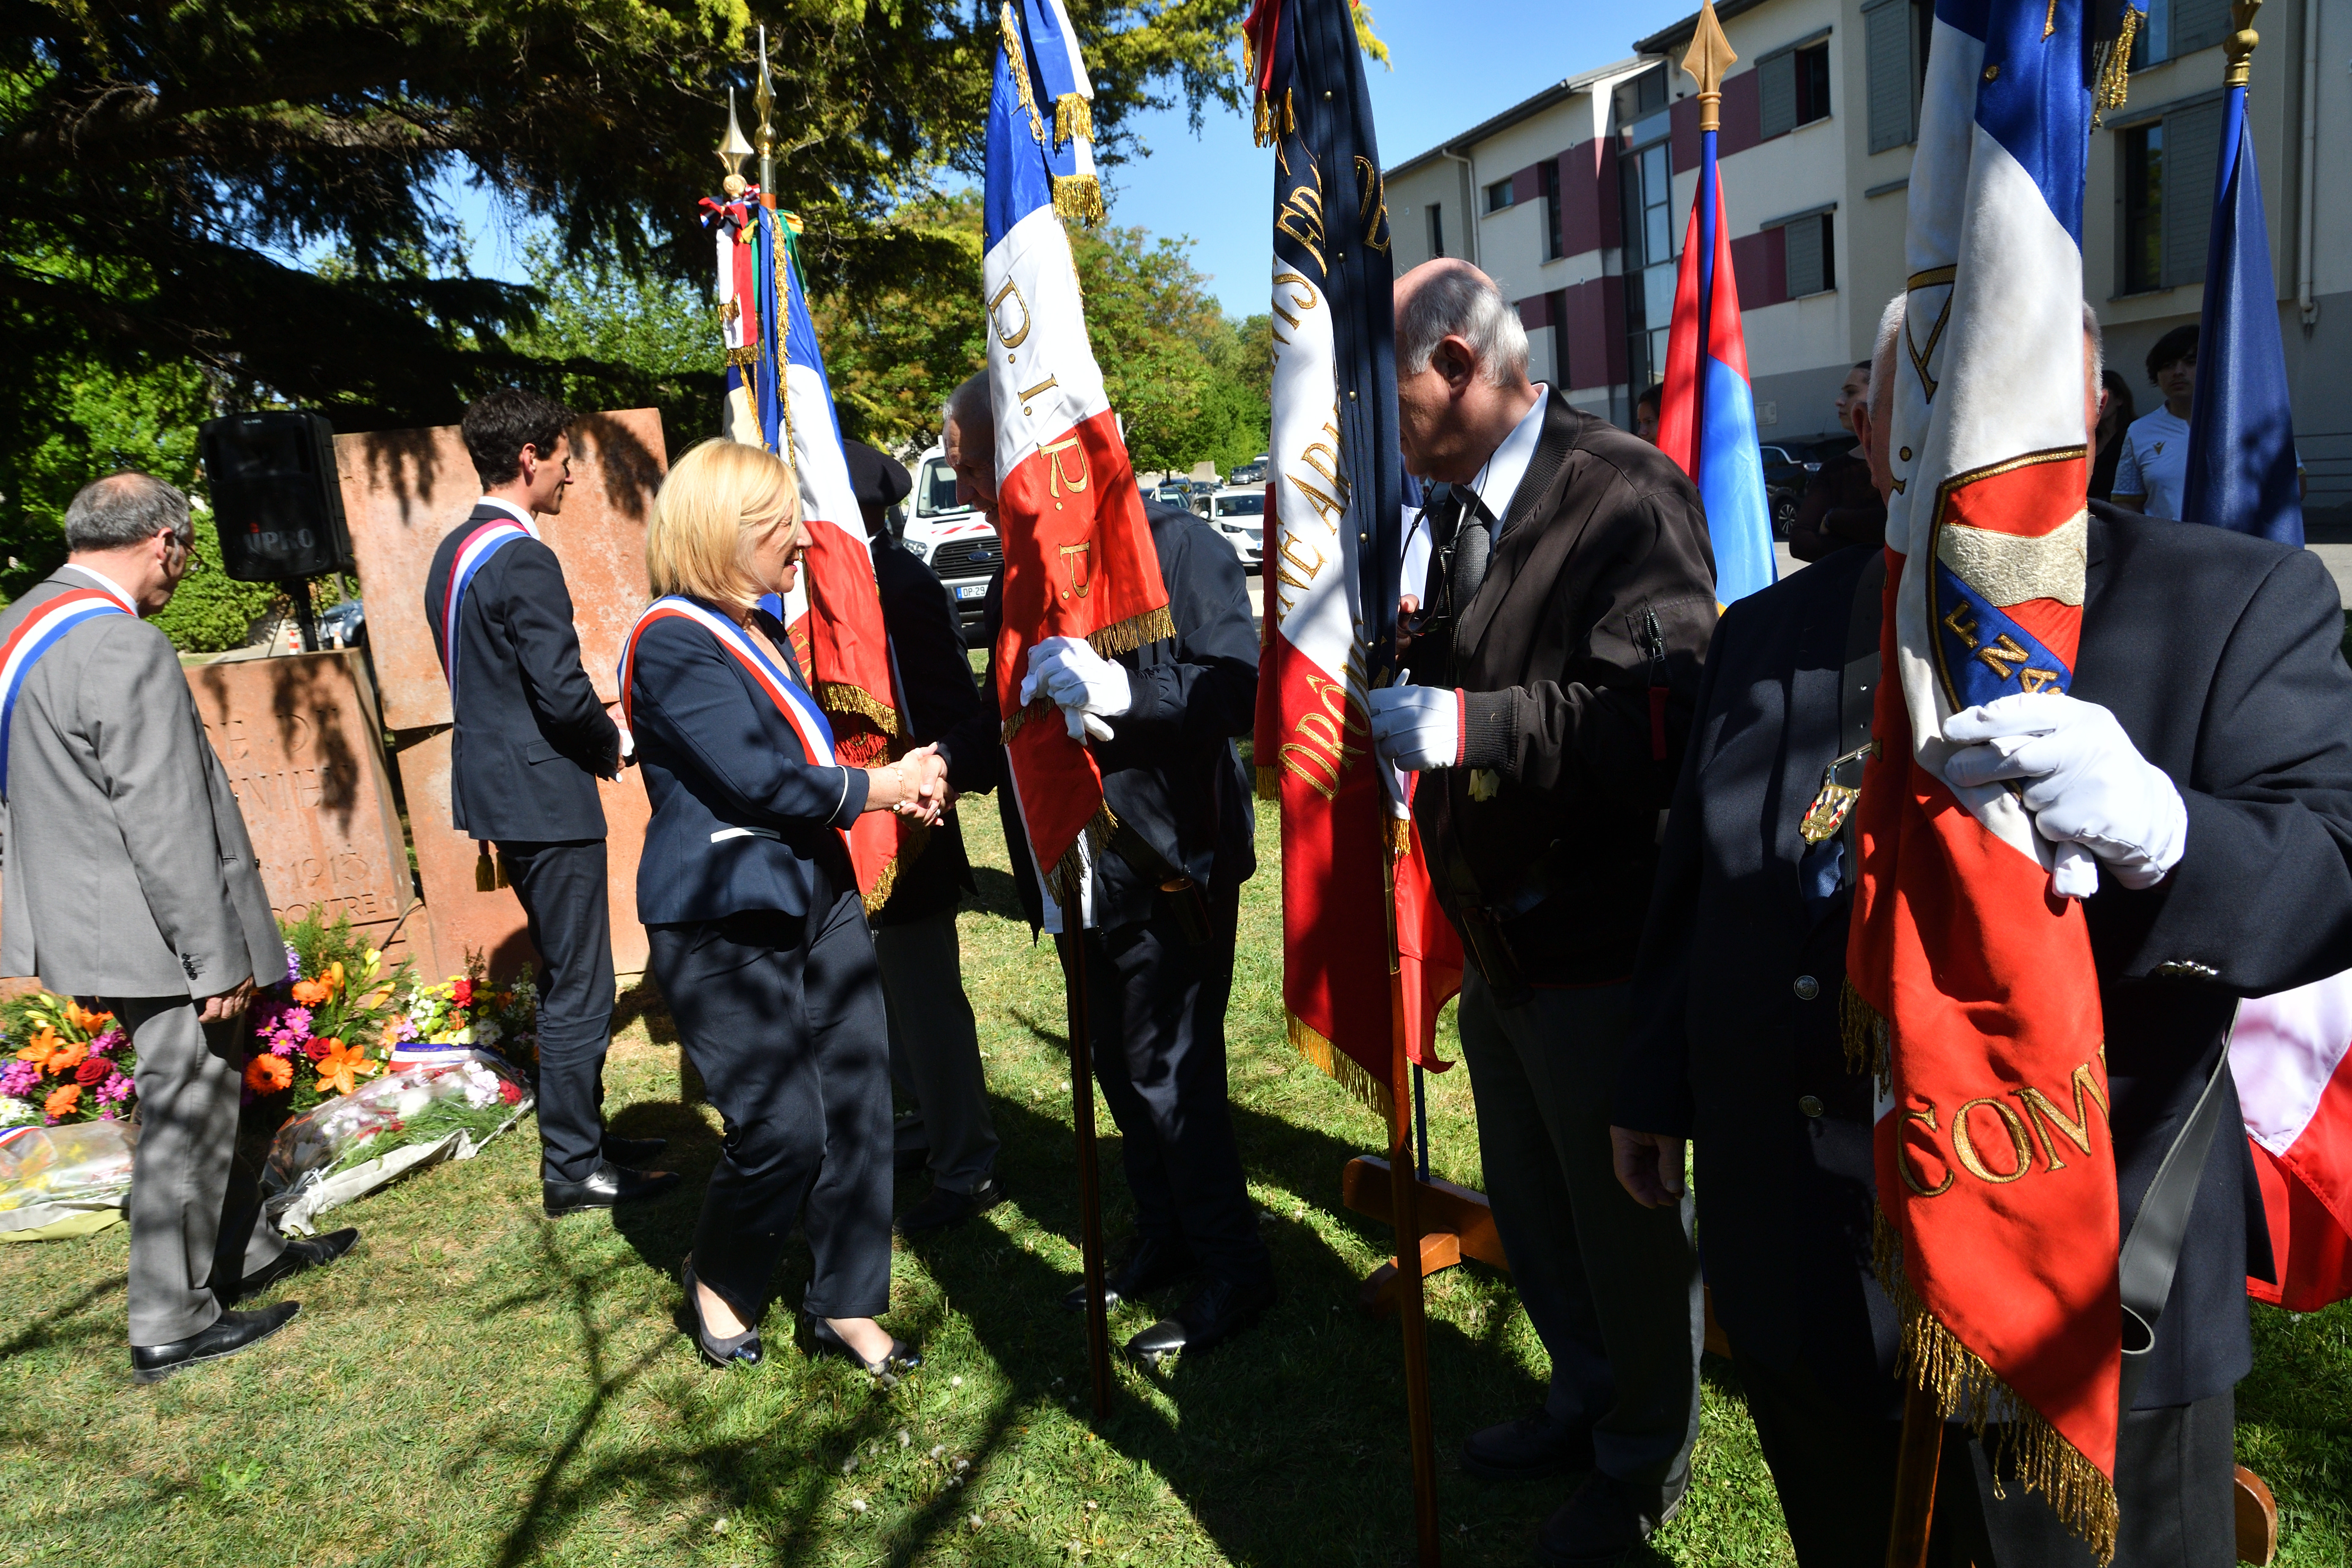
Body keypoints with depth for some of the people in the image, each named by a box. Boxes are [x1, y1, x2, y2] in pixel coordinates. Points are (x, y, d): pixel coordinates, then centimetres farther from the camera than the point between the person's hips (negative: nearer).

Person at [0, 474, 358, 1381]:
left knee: (208, 1095, 22)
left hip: (88, 920, 10)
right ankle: (172, 1329, 16)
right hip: (154, 931, -10)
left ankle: (244, 1253, 37)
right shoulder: (124, 650, -23)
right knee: (183, 1119, 4)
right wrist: (220, 959, -18)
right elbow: (163, 826, -24)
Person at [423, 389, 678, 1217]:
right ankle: (572, 1168, 10)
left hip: (497, 786, 10)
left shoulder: (455, 552, 13)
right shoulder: (523, 561, -18)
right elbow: (562, 690, -24)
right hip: (545, 797, -10)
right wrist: (613, 744, -4)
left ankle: (584, 1131, 32)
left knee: (566, 975, 20)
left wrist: (594, 738, 15)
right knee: (579, 987, 0)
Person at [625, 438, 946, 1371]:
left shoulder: (764, 630, 15)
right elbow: (759, 780, -20)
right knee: (784, 1129, -5)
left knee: (859, 1100, 6)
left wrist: (894, 785, 0)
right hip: (720, 920, -8)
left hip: (816, 894, 9)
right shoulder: (673, 641, -14)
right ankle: (719, 1283, 26)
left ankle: (847, 1306, 21)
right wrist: (880, 787, -8)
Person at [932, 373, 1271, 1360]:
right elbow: (1003, 724, 20)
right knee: (1120, 1068, 18)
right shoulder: (1017, 577, 11)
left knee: (1169, 1074, 0)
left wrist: (1123, 687, -32)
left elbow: (1242, 692, -22)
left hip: (1168, 863, -8)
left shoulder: (1174, 546, -12)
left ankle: (1234, 1270, 19)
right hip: (1076, 870, 8)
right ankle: (1163, 1241, 37)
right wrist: (930, 769, 4)